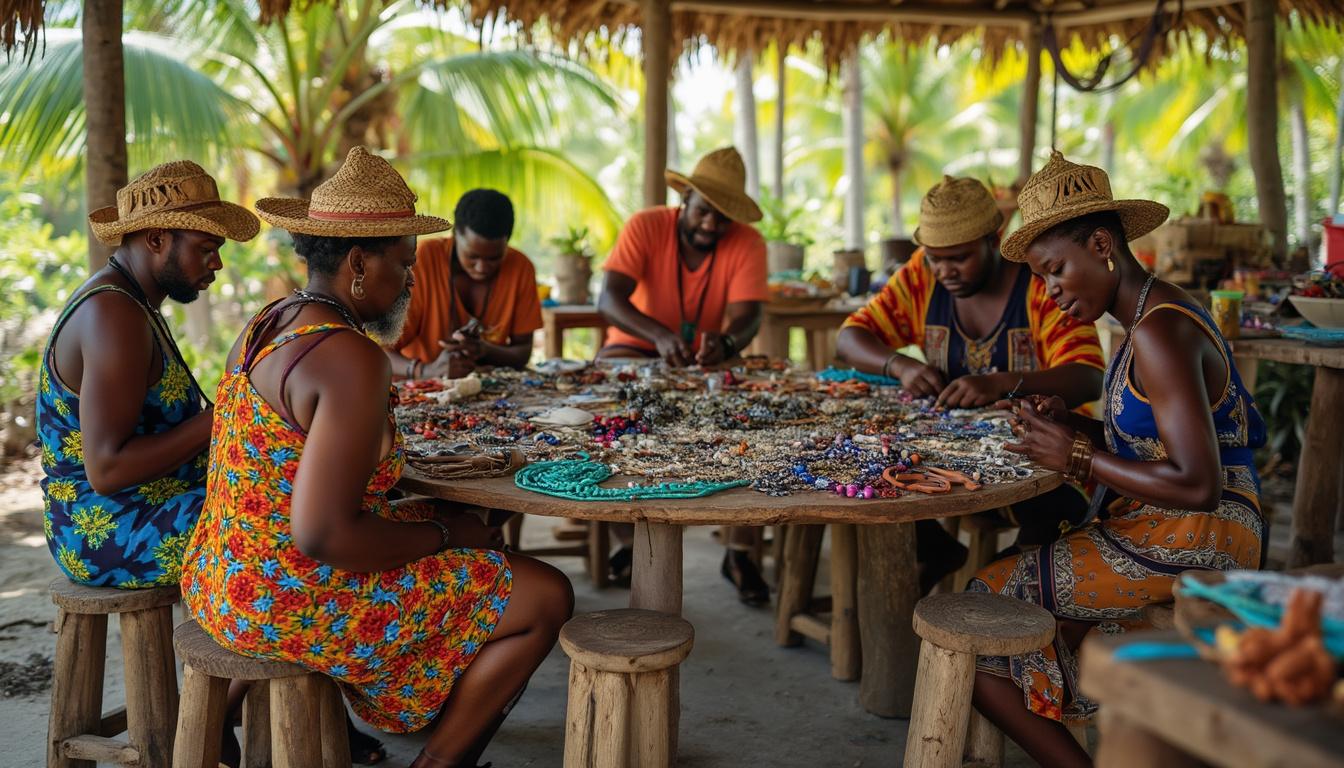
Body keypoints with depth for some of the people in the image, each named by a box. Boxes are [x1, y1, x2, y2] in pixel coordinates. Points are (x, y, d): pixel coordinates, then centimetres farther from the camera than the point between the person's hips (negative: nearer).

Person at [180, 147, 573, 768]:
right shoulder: (353, 358, -23)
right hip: (292, 602, -10)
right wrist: (442, 535, -12)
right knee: (545, 599, -5)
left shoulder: (265, 326, 7)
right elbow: (323, 535, -28)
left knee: (469, 528, 27)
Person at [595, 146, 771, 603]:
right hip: (637, 350, -1)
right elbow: (609, 299, -26)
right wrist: (661, 336, -45)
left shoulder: (747, 243, -11)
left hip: (712, 358, 1)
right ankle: (629, 542, -13)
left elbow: (746, 318, -23)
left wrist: (725, 343, -48)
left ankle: (739, 553, -13)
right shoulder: (646, 226, -14)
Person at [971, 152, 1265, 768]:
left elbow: (1196, 485, -26)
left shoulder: (1159, 332, -20)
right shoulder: (1160, 313, 12)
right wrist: (1074, 428, 2)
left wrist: (1079, 458, -17)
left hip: (1184, 547, -10)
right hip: (1179, 538, 10)